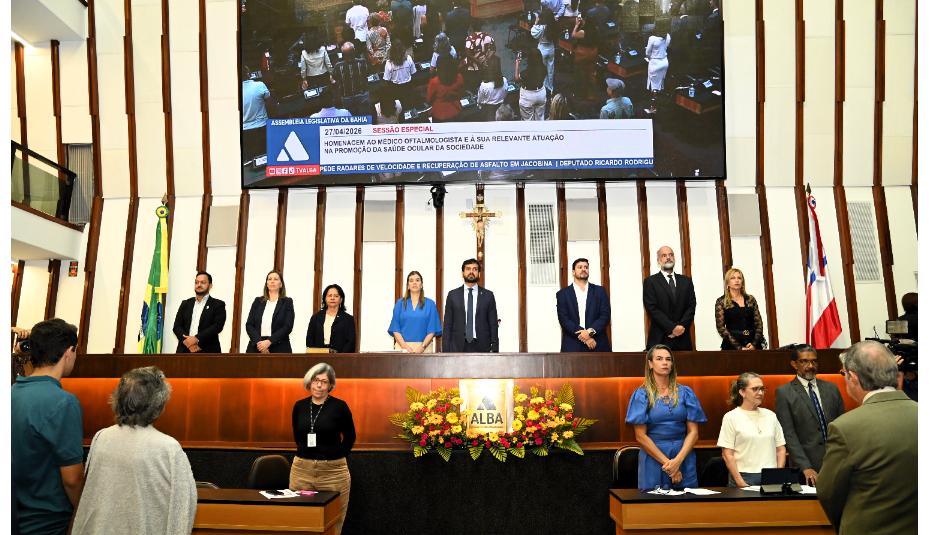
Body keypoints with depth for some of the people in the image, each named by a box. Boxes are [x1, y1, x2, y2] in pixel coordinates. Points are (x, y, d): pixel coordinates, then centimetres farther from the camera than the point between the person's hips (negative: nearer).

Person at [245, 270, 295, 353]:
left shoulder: (287, 302, 7)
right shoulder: (258, 301, 15)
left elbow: (287, 327, -3)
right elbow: (249, 325, 7)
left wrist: (269, 341, -14)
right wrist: (258, 342, -10)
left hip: (279, 349, -2)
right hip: (256, 346, 2)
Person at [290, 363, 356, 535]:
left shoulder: (339, 406, -6)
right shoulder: (299, 406, 4)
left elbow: (350, 437, 6)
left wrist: (337, 457, 5)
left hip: (333, 470, -3)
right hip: (301, 469, 3)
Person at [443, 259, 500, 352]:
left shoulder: (488, 295, 7)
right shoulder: (453, 295, 8)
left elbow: (493, 325, 6)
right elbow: (447, 324, 6)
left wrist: (495, 350, -1)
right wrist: (446, 350, -2)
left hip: (481, 348, 0)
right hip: (458, 347, 0)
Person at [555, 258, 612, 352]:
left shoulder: (600, 291, 13)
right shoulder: (562, 294, 8)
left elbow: (605, 315, 4)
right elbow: (563, 319, -2)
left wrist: (590, 331, -13)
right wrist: (583, 336, -12)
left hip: (598, 345, 2)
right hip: (573, 346, -1)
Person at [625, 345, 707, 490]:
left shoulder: (685, 393, 6)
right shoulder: (642, 395, 0)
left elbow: (693, 432, 2)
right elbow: (641, 436, -5)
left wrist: (678, 460, -12)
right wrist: (667, 462, -11)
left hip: (684, 458, 2)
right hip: (653, 459, -2)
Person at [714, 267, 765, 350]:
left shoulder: (751, 299, 11)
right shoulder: (721, 302, 2)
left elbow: (758, 323, 8)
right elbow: (721, 327, -4)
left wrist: (754, 344, -7)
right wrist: (739, 347, -11)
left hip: (753, 344, 3)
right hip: (733, 345, -2)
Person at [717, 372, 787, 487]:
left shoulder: (770, 415, 11)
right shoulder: (731, 417, -2)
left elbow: (780, 449, 12)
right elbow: (728, 455, -5)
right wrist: (741, 483, -12)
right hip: (744, 477, -3)